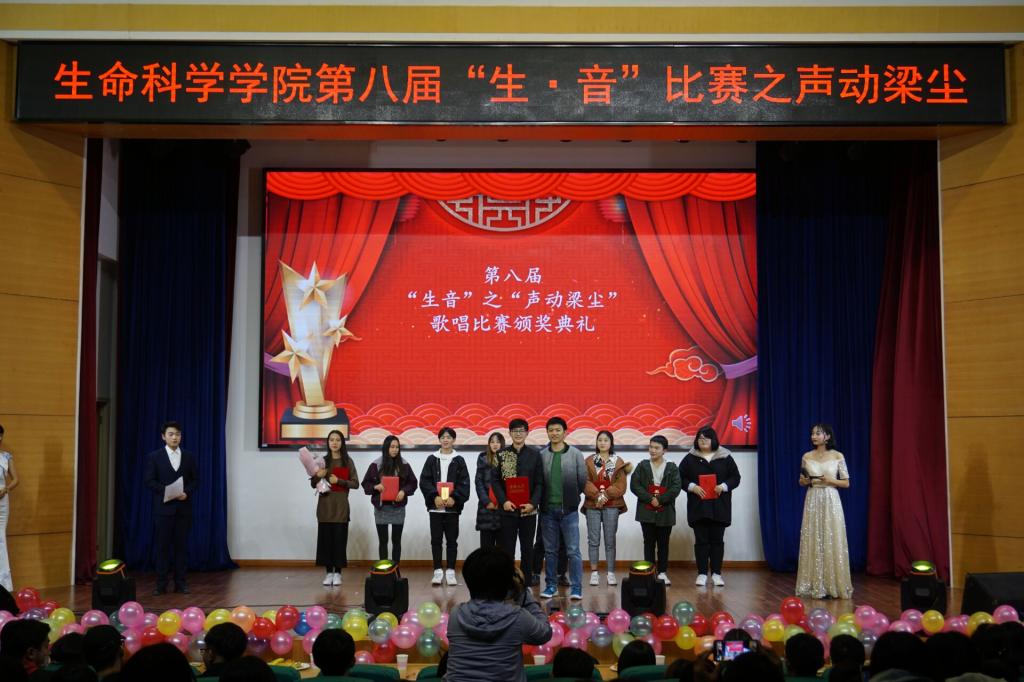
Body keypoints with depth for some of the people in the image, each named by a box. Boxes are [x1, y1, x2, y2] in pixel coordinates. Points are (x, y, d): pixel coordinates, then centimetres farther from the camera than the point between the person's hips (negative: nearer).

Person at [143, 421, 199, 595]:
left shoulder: (189, 456, 9)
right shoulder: (154, 456, 2)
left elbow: (195, 479, 9)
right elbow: (149, 480, -3)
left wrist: (186, 492, -10)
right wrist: (166, 491, -15)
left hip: (183, 507, 2)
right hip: (163, 507, -2)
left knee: (182, 545, 3)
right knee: (163, 545, 0)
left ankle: (180, 582, 9)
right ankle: (161, 584, 5)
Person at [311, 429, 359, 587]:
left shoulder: (348, 461, 2)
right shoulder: (323, 461, 6)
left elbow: (355, 483, -1)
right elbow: (313, 484, 7)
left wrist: (339, 481, -14)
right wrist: (317, 476, -14)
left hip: (340, 504, -1)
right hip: (325, 504, 1)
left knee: (339, 538, -2)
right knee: (325, 537, 1)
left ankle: (338, 573, 6)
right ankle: (328, 572, 8)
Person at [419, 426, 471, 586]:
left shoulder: (459, 460, 4)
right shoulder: (431, 459, 6)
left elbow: (464, 483, 0)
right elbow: (424, 481, 0)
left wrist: (454, 498, -14)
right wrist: (434, 496, -13)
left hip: (452, 507, -1)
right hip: (435, 506, 1)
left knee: (452, 539, 3)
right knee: (436, 539, 4)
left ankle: (450, 572, 10)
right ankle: (437, 571, 11)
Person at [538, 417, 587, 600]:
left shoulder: (576, 455, 0)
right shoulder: (541, 455, 3)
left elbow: (582, 481, 3)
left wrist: (571, 498, 6)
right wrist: (543, 501, 3)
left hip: (569, 509, -2)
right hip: (548, 510, 2)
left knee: (573, 550, -2)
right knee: (550, 550, 10)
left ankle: (576, 587, 4)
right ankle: (551, 585, 20)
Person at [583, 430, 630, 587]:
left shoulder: (618, 462, 5)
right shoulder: (589, 461, 6)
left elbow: (621, 485, -1)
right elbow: (585, 482, -2)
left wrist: (606, 495, -14)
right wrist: (597, 495, -16)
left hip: (612, 505, 0)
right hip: (592, 505, 0)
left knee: (610, 540, 2)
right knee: (593, 540, 1)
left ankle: (610, 573, 8)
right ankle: (594, 573, 7)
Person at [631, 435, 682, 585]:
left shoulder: (672, 468, 3)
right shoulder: (643, 466, 5)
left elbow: (676, 487, -7)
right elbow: (634, 485, -3)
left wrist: (660, 499, -16)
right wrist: (650, 499, -14)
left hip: (665, 512, 0)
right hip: (647, 512, 1)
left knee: (663, 543, 6)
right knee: (649, 543, 5)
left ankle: (662, 573, 13)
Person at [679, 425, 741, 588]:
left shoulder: (725, 457, 3)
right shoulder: (690, 458, 4)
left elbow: (735, 477, 4)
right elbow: (680, 478, 3)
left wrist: (723, 486, -14)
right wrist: (692, 487, -14)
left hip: (719, 507, 0)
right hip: (698, 506, 0)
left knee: (717, 540, 4)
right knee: (701, 540, 2)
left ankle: (716, 573, 11)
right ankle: (702, 573, 7)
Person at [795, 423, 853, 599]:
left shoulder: (837, 456, -1)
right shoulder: (807, 457, 5)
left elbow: (846, 483, 2)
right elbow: (802, 481, 14)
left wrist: (830, 480, -14)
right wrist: (805, 481, -8)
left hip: (831, 501, -2)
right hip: (813, 501, 2)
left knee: (832, 542, -1)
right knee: (813, 542, 2)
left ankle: (834, 585, 8)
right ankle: (815, 586, 8)